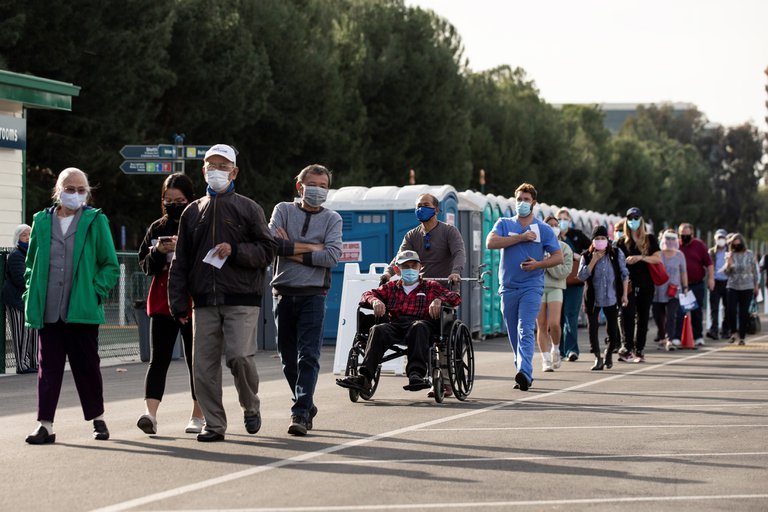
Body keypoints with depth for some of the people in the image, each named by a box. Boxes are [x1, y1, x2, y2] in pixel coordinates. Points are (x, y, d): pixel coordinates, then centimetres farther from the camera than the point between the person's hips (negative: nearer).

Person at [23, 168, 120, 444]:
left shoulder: (96, 221, 2)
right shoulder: (42, 222, 10)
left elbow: (111, 266, 4)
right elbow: (31, 263, 17)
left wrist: (96, 292, -8)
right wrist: (32, 295, 5)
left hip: (82, 309, -2)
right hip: (48, 311, 2)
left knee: (86, 365, 5)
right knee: (48, 367, 1)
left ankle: (98, 418, 21)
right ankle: (46, 425, 1)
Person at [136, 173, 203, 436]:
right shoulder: (157, 229, 11)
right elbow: (144, 265, 10)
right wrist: (158, 252, -10)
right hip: (162, 303, 2)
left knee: (195, 360, 7)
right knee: (159, 358, -8)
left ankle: (198, 416, 17)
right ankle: (150, 413, -19)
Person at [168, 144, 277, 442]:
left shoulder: (248, 209, 6)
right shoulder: (193, 212, 16)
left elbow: (268, 249, 3)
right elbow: (180, 262, 15)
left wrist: (235, 250, -13)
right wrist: (178, 303, 7)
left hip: (241, 300, -3)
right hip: (204, 301, 4)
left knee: (240, 356, -16)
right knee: (204, 363, -2)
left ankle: (251, 407, 11)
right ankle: (214, 424, 7)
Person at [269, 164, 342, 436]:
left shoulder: (332, 218, 8)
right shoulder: (283, 210, 9)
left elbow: (332, 256, -8)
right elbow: (272, 243, -10)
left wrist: (292, 251, -7)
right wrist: (313, 247, -8)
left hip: (313, 294, -2)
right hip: (284, 293, 2)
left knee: (309, 357, -13)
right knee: (288, 359, 8)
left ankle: (300, 414, -18)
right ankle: (307, 406, 25)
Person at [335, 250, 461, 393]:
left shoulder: (431, 286, 24)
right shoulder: (391, 287, 31)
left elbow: (455, 298, 14)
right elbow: (368, 294, 23)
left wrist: (439, 300, -9)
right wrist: (375, 300, -3)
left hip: (422, 322, -2)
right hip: (396, 324, 2)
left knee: (418, 327, -40)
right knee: (378, 330, -32)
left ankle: (416, 374, -55)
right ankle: (364, 377, -46)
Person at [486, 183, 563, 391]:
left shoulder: (543, 229, 7)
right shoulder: (504, 224, 10)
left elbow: (558, 256, 6)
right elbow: (491, 242, -8)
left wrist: (538, 264, -12)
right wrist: (521, 237, -11)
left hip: (532, 286, -3)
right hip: (508, 287, 3)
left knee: (525, 330, -18)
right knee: (514, 334, 7)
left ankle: (524, 372, -29)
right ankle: (524, 375, 16)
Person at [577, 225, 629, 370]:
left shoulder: (617, 254, 0)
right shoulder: (587, 256, -1)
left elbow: (624, 274, 4)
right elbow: (582, 276, -11)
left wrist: (625, 294, -1)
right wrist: (594, 260, -16)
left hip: (611, 298, 1)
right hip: (593, 299, -1)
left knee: (613, 332, 4)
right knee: (592, 329, -8)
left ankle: (608, 353, 30)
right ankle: (598, 358, 2)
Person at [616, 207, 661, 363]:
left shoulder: (650, 239, 8)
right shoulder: (623, 241, 9)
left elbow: (658, 258, -3)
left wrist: (641, 257, -16)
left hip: (646, 284, 1)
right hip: (629, 283, -1)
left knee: (643, 317, 4)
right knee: (628, 314, -15)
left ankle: (639, 350, 8)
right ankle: (627, 348, -18)